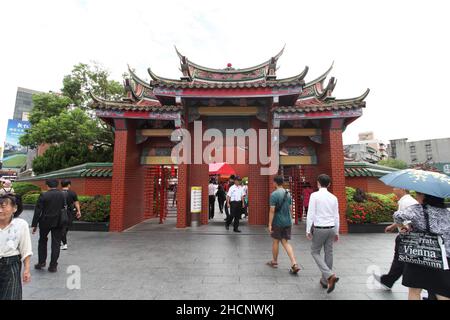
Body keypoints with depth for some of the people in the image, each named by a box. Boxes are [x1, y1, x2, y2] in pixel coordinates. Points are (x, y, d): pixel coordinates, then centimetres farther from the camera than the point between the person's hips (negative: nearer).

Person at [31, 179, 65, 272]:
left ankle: (41, 262, 26)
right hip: (59, 223, 1)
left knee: (42, 241, 21)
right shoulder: (63, 195, -2)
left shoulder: (43, 195, -9)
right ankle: (53, 266, 12)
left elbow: (38, 211, -8)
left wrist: (34, 224, -1)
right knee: (56, 244, 8)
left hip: (45, 222, -1)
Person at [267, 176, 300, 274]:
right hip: (287, 222, 6)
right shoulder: (288, 194, 5)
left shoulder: (274, 194, -16)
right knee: (285, 242, 12)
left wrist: (270, 224, -14)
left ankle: (274, 261, 29)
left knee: (276, 241, 12)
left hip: (277, 222, -6)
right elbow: (290, 209, 12)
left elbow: (272, 210, -18)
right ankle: (294, 264, 1)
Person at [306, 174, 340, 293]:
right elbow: (336, 216, 8)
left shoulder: (314, 195, -12)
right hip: (331, 229, 5)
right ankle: (325, 280, 26)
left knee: (315, 252, 11)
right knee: (329, 253, 14)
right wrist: (336, 232, 17)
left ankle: (330, 276, -5)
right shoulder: (333, 197, 3)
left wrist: (308, 230, -7)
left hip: (319, 229, -5)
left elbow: (310, 214, -14)